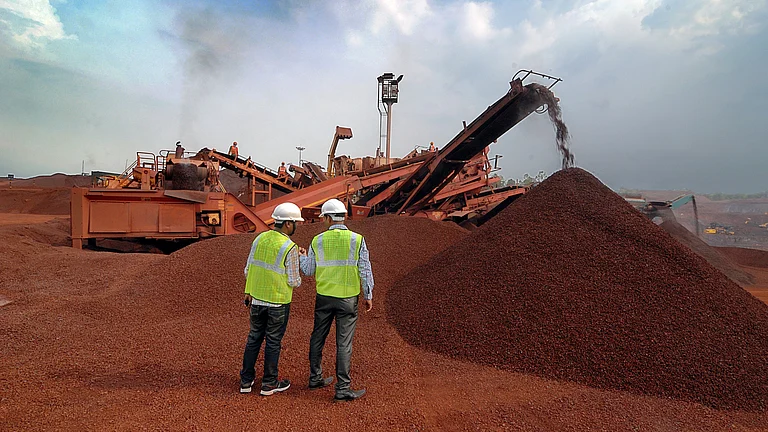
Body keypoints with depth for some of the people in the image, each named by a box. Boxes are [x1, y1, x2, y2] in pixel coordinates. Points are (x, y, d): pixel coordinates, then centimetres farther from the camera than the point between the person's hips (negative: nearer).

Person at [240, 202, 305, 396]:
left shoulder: (260, 238, 0)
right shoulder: (290, 247, -19)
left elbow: (248, 269, 6)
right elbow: (293, 281, -15)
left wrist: (248, 292, 18)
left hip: (257, 298, 6)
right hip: (278, 302, -5)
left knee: (254, 338, 17)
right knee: (273, 341, 8)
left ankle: (246, 381, 26)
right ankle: (269, 383, 22)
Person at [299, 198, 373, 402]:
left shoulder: (318, 240, -2)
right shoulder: (357, 239, -9)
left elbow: (309, 270, 8)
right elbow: (365, 270, -6)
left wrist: (301, 258, 29)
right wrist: (368, 295, 5)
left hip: (324, 297, 3)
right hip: (347, 299, -2)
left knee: (318, 338, 18)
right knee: (344, 343, 3)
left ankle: (315, 378, 32)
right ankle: (343, 388, 9)